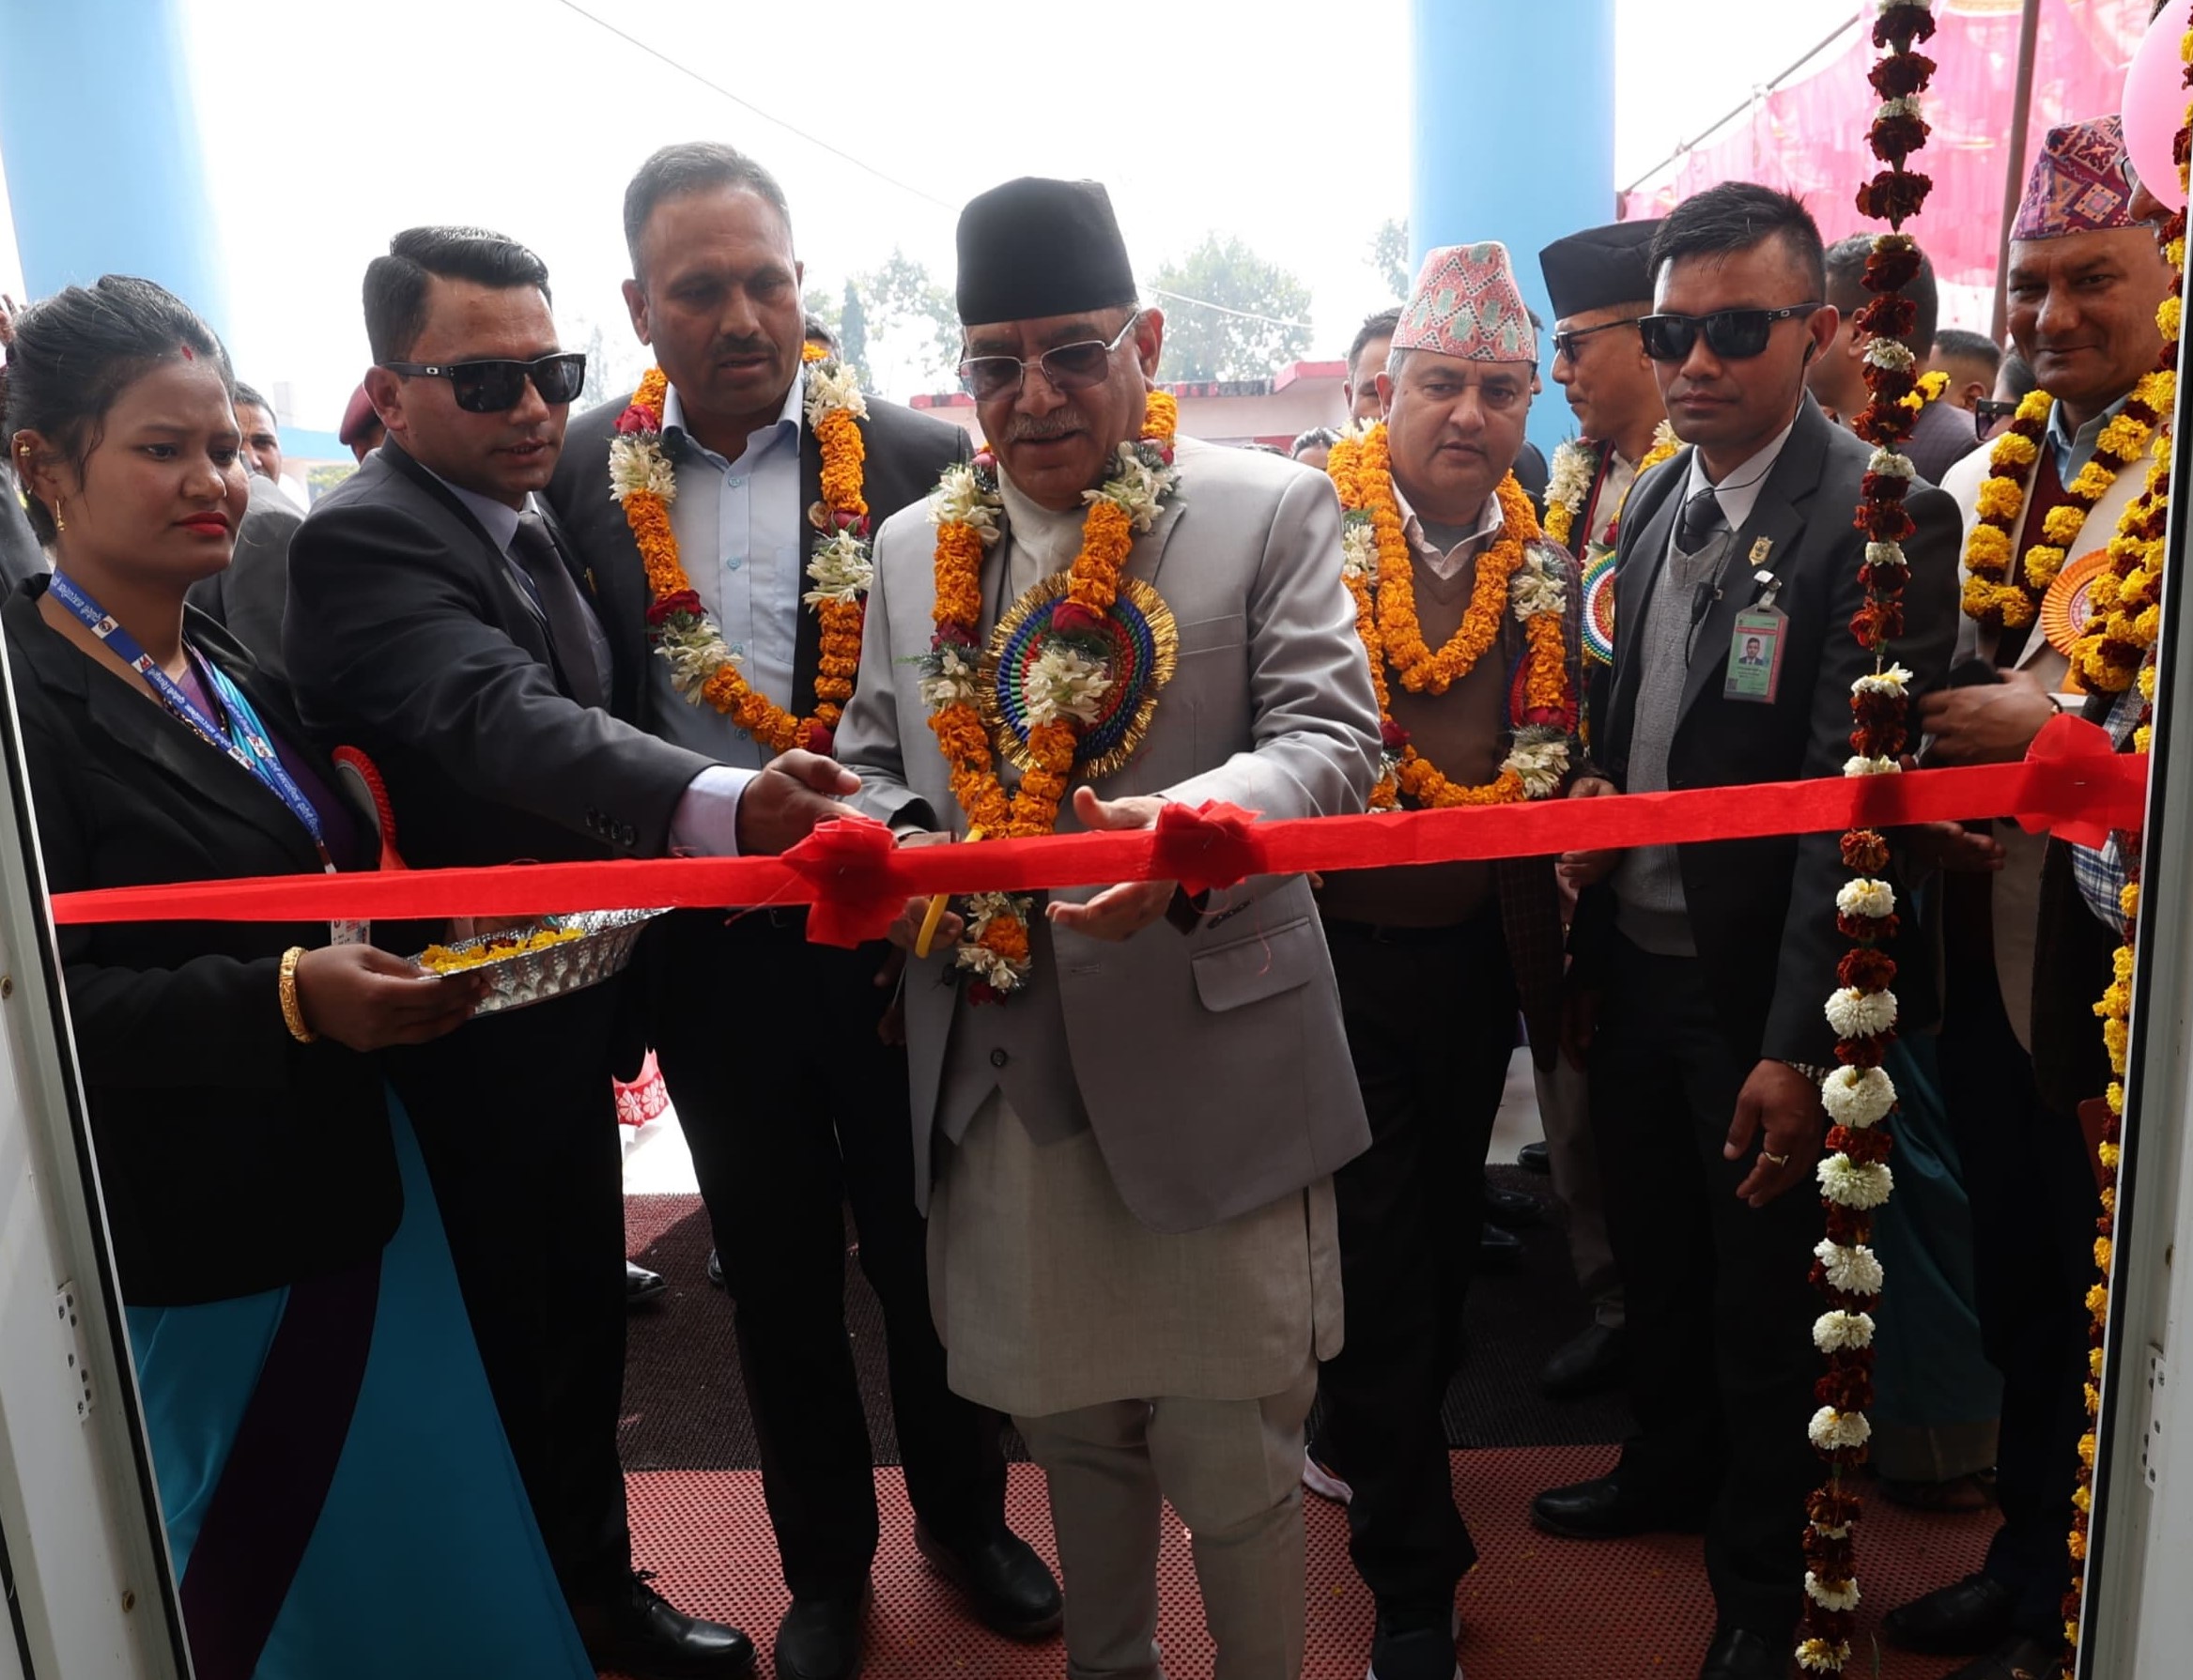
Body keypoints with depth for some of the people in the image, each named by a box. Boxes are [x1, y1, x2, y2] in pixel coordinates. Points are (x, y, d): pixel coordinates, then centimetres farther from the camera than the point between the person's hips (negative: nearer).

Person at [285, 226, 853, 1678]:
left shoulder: (546, 521, 6)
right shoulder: (362, 541, -21)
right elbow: (505, 723, -39)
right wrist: (727, 806, -55)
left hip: (566, 1017, 8)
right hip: (473, 1051, -8)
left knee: (580, 1314, 22)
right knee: (527, 1345, 8)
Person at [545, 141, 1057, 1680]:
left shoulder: (923, 461, -6)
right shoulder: (579, 475, 0)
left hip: (896, 932, -1)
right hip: (709, 954, 2)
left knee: (928, 1250, 16)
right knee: (778, 1275, 18)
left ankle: (965, 1514, 43)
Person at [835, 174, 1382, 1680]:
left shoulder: (1272, 512, -1)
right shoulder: (916, 550, 12)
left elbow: (1330, 738, -9)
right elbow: (874, 762, 15)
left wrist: (1198, 824, -30)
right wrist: (889, 847, -9)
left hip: (1209, 1063, -4)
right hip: (999, 1076, 4)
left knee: (1232, 1453, 7)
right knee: (1072, 1426, 21)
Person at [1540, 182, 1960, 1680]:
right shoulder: (1656, 505, 7)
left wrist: (1800, 1048, -22)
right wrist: (1590, 947, 9)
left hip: (1758, 993, -6)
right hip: (1639, 965, 6)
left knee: (1766, 1305, 12)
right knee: (1657, 1260, 23)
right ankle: (1671, 1470, 48)